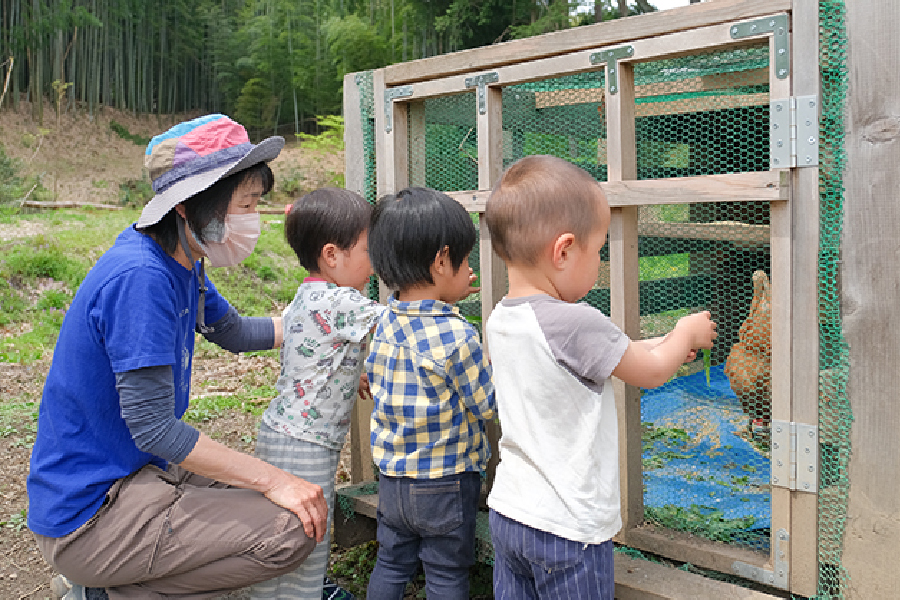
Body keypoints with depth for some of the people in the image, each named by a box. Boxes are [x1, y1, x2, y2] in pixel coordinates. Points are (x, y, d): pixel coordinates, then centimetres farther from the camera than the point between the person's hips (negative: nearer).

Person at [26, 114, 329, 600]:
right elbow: (153, 426, -25)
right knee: (292, 528, -19)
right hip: (87, 515, -10)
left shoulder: (181, 263, 3)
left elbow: (234, 332, 21)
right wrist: (271, 480, -20)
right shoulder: (139, 275, -25)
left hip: (140, 470, 10)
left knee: (289, 494, 16)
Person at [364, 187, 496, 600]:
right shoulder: (456, 337, -25)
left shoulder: (386, 322, -5)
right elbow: (487, 404, -15)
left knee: (391, 565, 22)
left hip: (392, 479, 6)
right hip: (445, 487, -6)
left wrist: (443, 300, 11)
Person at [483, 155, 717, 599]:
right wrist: (686, 334, 11)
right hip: (567, 527, -7)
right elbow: (653, 372, -9)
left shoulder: (500, 320, 1)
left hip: (507, 512, 8)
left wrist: (664, 344, 17)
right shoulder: (576, 324, -25)